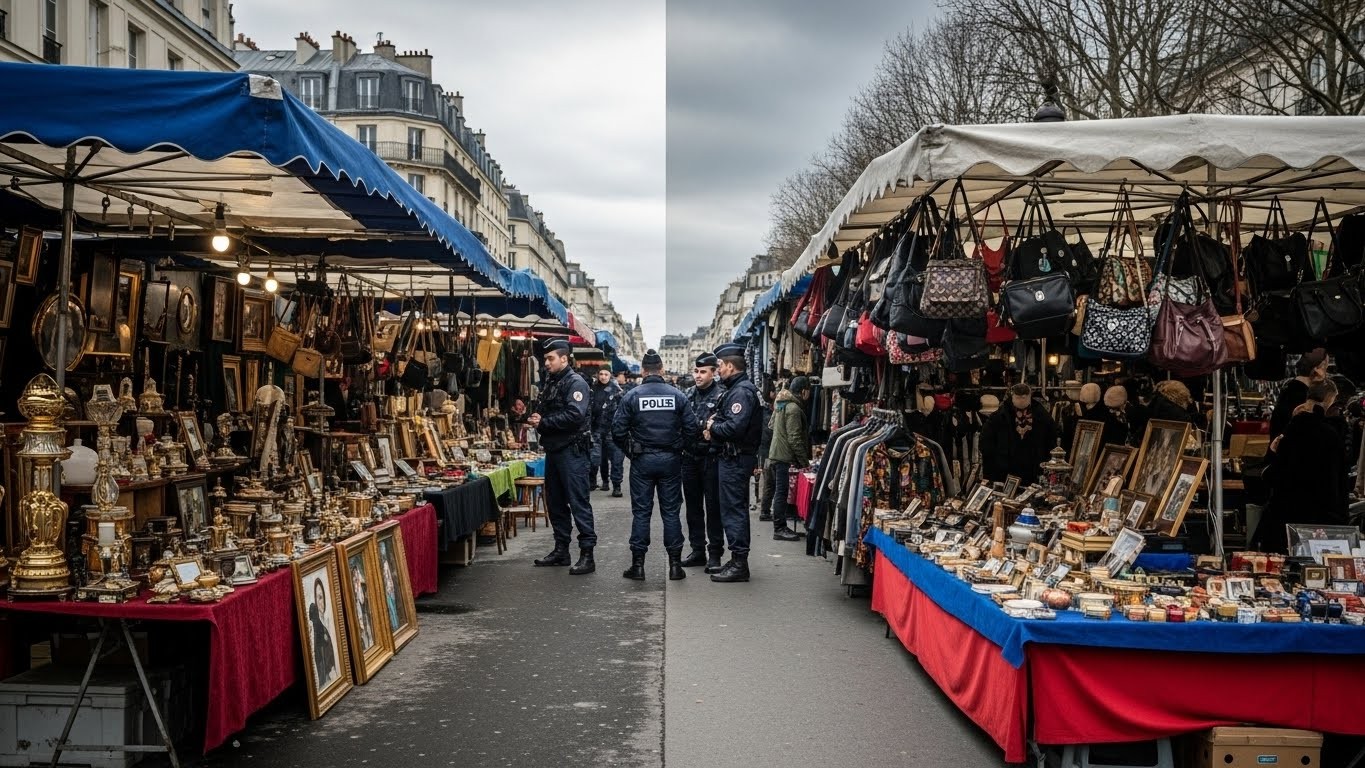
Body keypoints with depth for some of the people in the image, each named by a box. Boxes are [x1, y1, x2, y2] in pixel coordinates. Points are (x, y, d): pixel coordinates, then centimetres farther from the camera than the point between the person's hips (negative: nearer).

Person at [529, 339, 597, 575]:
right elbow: (543, 410, 20)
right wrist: (535, 418, -3)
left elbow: (574, 415, -24)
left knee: (578, 502, -8)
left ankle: (587, 555, -5)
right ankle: (561, 550, 24)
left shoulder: (576, 383, -11)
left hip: (572, 451, -9)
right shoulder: (549, 382, 16)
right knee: (555, 502, 14)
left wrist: (544, 422, -17)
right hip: (553, 449, 9)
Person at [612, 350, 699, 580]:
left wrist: (630, 449, 9)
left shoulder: (632, 396, -5)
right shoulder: (677, 395, -2)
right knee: (671, 512, 7)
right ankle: (675, 564, 9)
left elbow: (618, 431, -7)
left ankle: (638, 565, 7)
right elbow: (691, 429, -3)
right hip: (671, 460, 1)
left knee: (641, 512, 5)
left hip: (642, 460, -1)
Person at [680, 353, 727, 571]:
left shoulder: (721, 395, -8)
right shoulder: (689, 394, 11)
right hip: (689, 456, 6)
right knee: (693, 506, 12)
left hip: (711, 458, -6)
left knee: (713, 507, 0)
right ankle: (698, 550, 23)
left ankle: (714, 554, 7)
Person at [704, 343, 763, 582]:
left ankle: (739, 564, -3)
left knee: (733, 509, -7)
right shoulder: (736, 389, 16)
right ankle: (738, 560, 24)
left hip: (736, 460, -11)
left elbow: (735, 427, -28)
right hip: (733, 457, 11)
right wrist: (715, 431, 1)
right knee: (735, 509, 15)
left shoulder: (741, 392, -17)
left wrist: (713, 427, -11)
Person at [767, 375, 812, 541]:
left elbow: (772, 425, 22)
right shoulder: (794, 408, -17)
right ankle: (780, 528, -1)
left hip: (776, 454, 10)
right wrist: (805, 461, -14)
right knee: (782, 492, -5)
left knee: (779, 491, 13)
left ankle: (780, 526, 20)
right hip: (785, 456, -10)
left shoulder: (781, 404, 12)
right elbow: (795, 438, -20)